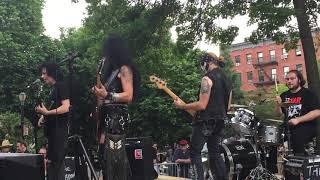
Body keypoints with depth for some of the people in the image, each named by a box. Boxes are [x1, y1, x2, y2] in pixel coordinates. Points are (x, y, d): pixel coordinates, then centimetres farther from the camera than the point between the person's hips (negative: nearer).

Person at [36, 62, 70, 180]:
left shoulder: (61, 86, -8)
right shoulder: (53, 89, 18)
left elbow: (65, 107, -19)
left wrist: (46, 112, -21)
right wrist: (44, 117, 7)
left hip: (59, 129, -10)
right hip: (52, 130, 10)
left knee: (57, 160, -10)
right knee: (52, 160, 13)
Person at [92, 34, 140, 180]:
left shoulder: (124, 69, -4)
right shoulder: (112, 70, 22)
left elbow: (128, 96, -14)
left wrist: (107, 95, -21)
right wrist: (100, 94, 8)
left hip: (117, 117, -9)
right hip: (107, 117, 9)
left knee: (114, 157, -12)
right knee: (106, 156, 8)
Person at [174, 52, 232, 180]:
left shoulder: (207, 78, -13)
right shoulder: (226, 80, 14)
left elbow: (202, 105, -20)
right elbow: (227, 106, 17)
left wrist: (182, 106, -9)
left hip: (205, 121, -8)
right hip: (220, 121, 8)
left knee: (194, 153, 0)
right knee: (214, 153, 16)